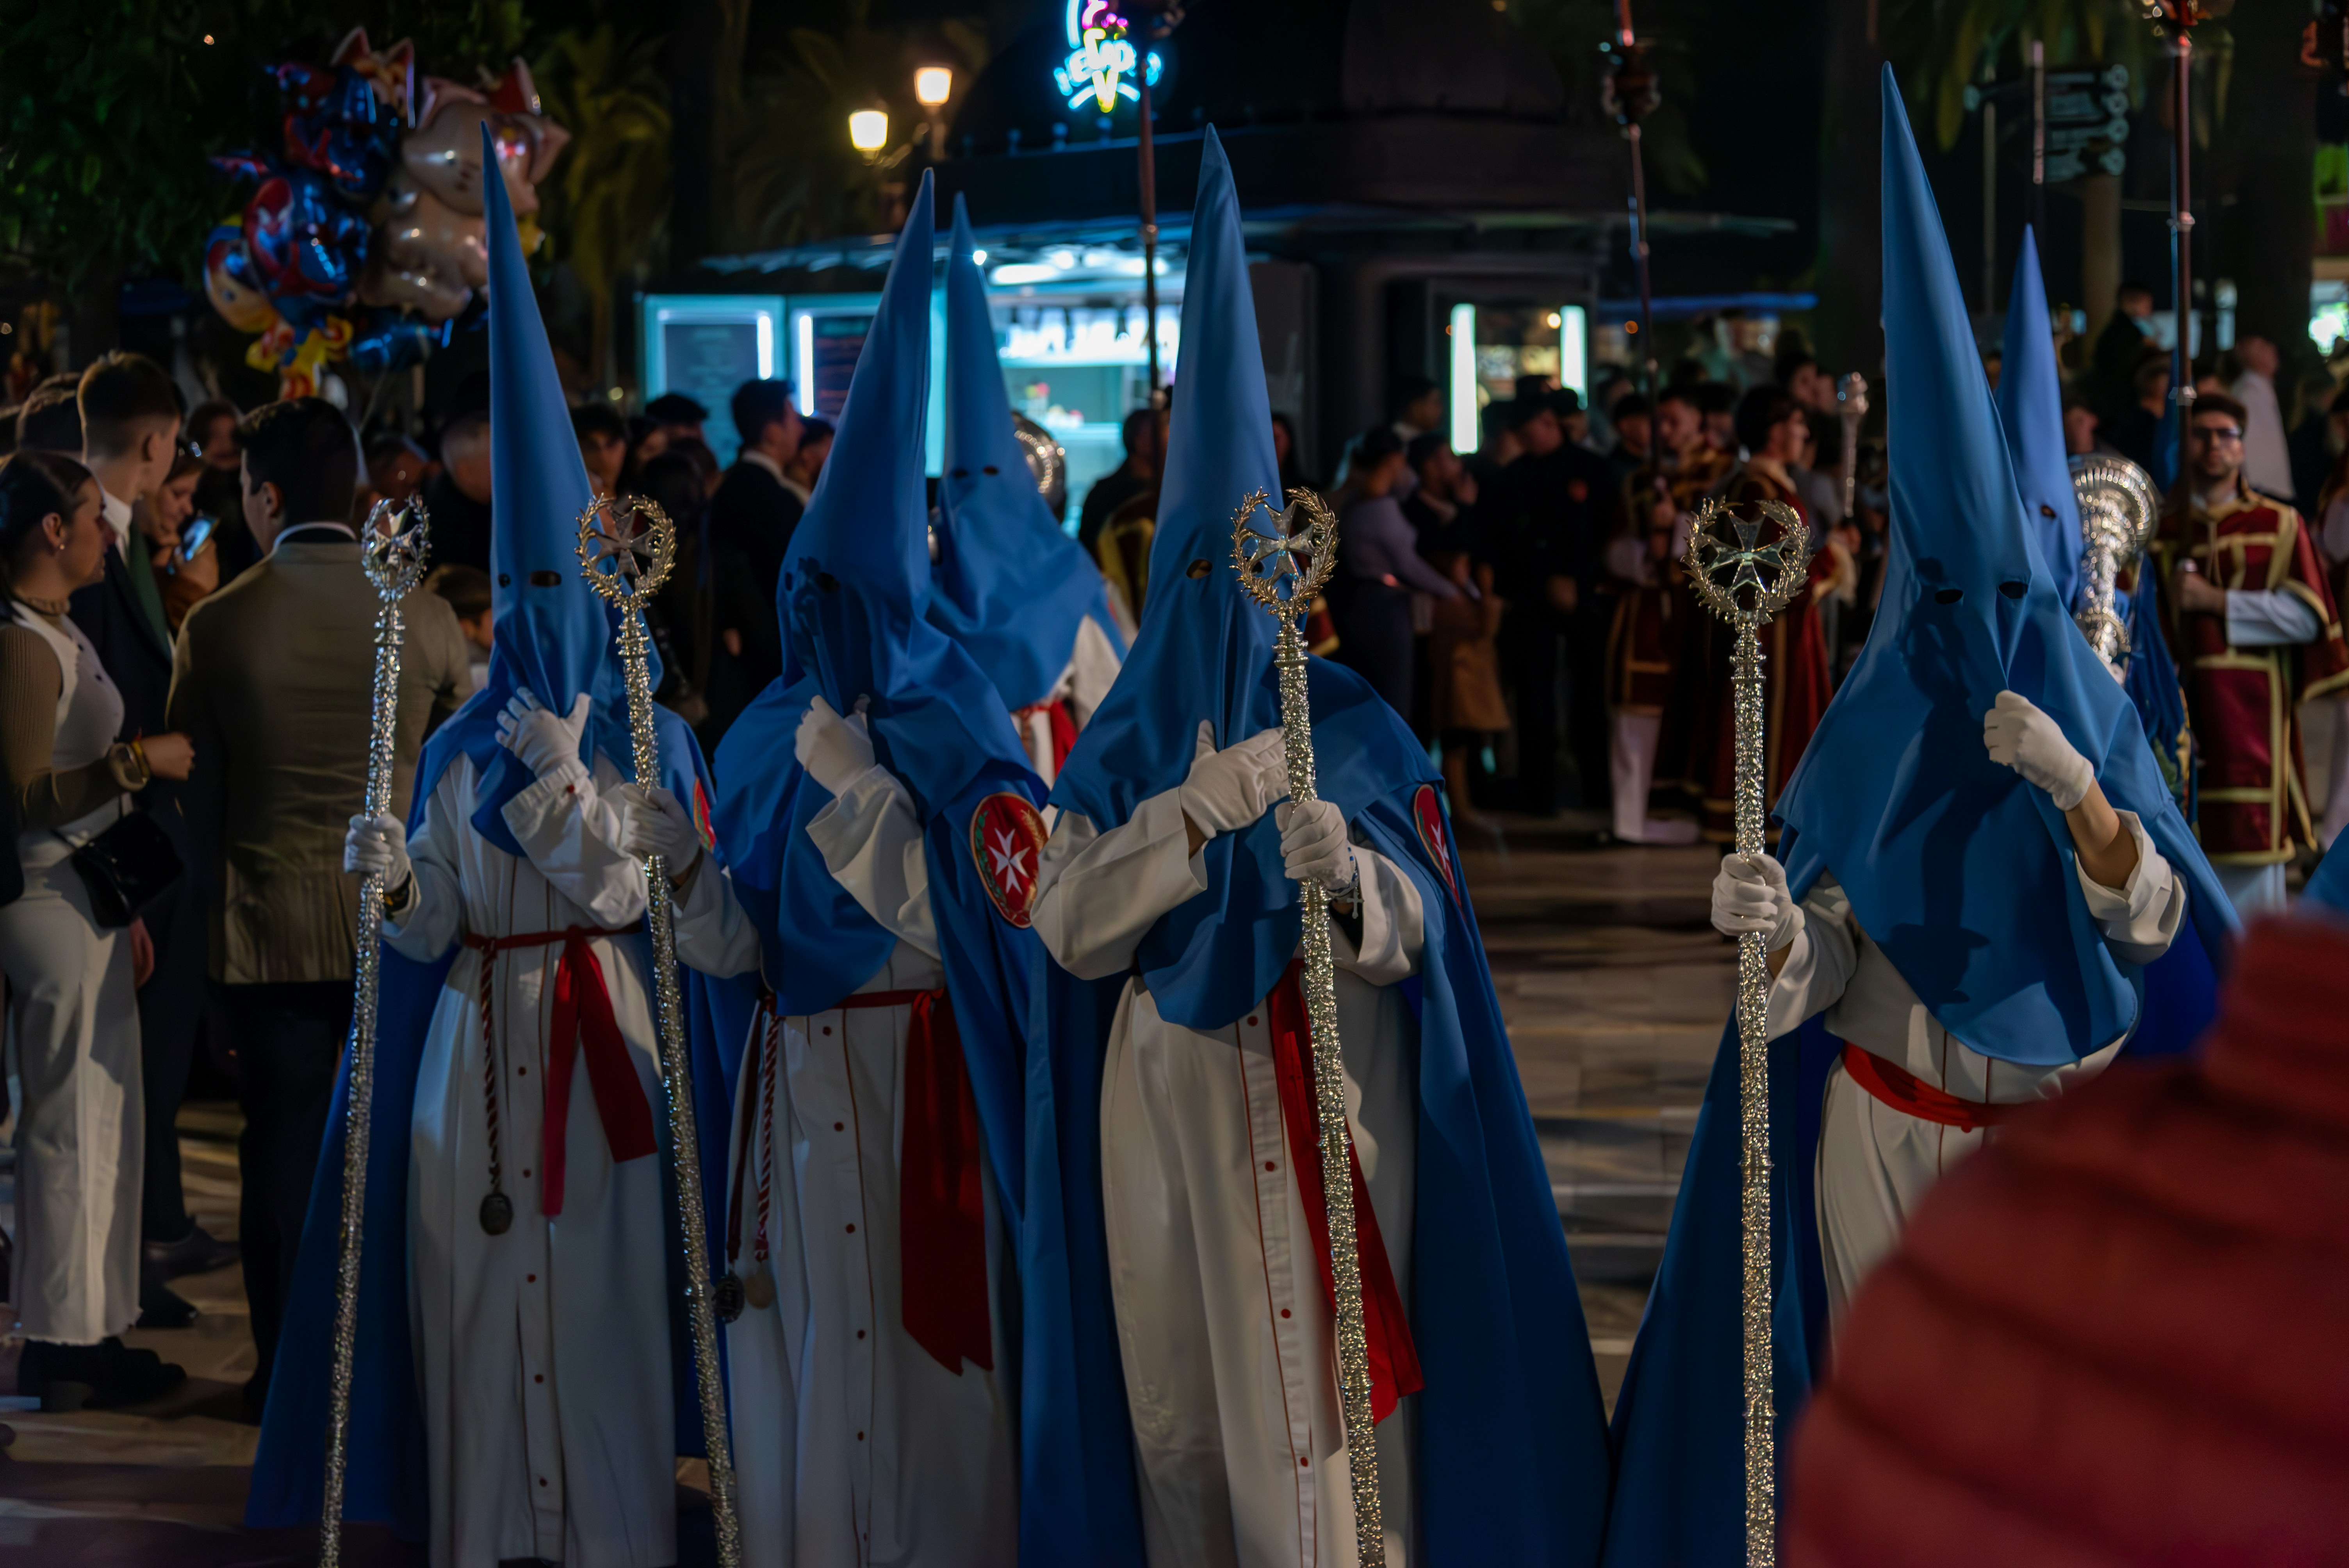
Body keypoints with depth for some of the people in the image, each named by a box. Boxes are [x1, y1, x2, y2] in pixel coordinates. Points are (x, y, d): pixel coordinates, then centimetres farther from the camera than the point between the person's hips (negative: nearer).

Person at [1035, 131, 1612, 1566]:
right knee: (1186, 1397, 6)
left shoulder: (1358, 732, 1)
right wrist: (1195, 816, -19)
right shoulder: (1126, 748, 7)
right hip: (1179, 1108, 2)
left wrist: (1348, 870, -31)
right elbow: (1070, 932, -6)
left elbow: (1416, 933, -9)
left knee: (1329, 1386, -5)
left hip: (1331, 1102, -2)